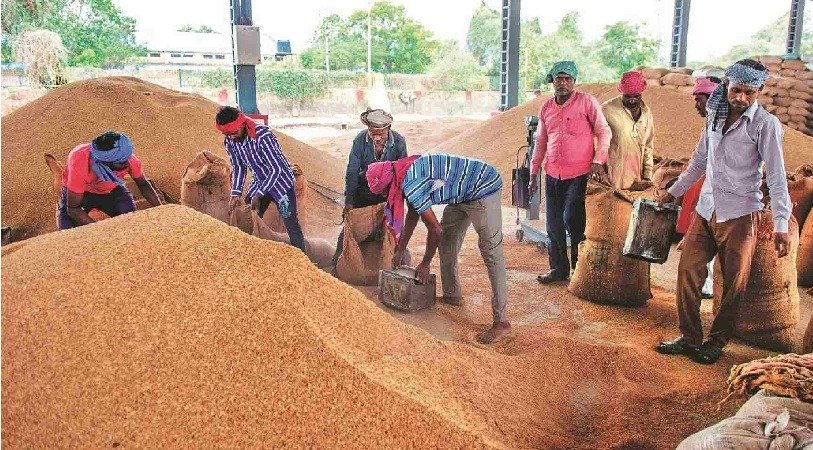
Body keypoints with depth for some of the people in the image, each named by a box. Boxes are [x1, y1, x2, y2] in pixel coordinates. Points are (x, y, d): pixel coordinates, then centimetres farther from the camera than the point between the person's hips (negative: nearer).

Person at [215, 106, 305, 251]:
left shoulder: (262, 136, -31)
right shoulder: (229, 141, -11)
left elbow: (276, 169, -27)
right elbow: (238, 167, 3)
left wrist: (258, 195, -27)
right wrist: (236, 193, -8)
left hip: (280, 182, -6)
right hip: (258, 183, 7)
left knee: (291, 225, -7)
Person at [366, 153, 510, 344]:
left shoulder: (410, 185, -23)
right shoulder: (407, 173, 6)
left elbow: (435, 229, -18)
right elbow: (412, 216, 20)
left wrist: (425, 264, -4)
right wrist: (400, 251, 27)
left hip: (484, 190, -11)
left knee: (491, 254, -12)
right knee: (446, 243, 17)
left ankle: (501, 323, -12)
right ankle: (452, 295, 33)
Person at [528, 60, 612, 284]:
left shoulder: (586, 101, -4)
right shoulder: (546, 108, 11)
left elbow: (604, 132, -4)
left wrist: (598, 161, -14)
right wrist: (533, 173, 17)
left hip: (579, 175, -5)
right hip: (553, 175, 6)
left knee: (572, 220, -8)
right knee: (554, 224, 9)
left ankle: (580, 268, 11)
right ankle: (558, 269, 22)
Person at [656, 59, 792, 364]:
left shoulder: (765, 124, -8)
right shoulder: (715, 116, 9)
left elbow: (777, 177, -12)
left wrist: (781, 225, -19)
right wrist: (673, 191, 24)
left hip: (740, 215, -5)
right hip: (706, 210, 5)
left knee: (734, 284, 3)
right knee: (688, 270, 1)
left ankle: (716, 342, 18)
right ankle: (690, 338, 13)